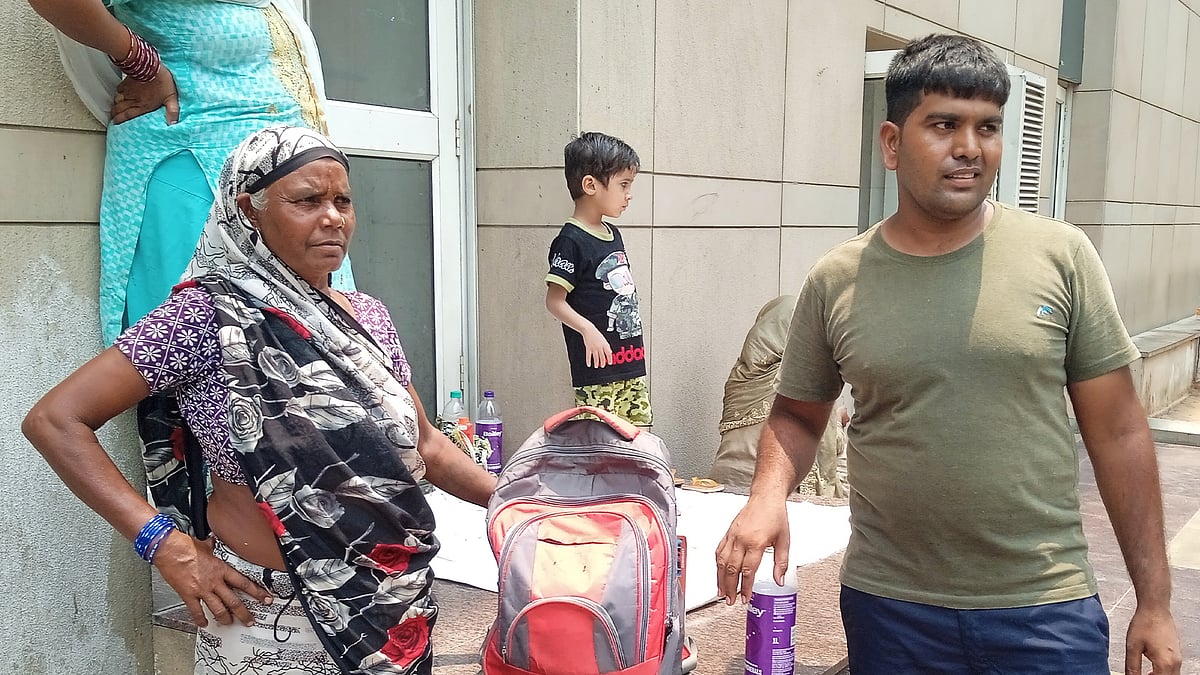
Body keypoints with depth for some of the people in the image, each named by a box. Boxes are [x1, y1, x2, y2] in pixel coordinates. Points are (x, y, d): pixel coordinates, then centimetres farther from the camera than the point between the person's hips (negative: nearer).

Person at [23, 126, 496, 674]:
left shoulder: (367, 316, 4)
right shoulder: (210, 314, -13)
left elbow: (423, 445, 11)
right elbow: (55, 421, -14)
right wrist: (166, 544, -21)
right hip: (274, 618, -5)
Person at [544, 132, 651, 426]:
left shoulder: (613, 234, 15)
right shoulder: (571, 241, -12)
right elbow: (555, 300, -15)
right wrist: (587, 329, -28)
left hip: (632, 366, 9)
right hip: (597, 370, -9)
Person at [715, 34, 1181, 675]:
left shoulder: (1060, 255, -4)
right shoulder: (834, 281, -3)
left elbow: (1117, 431, -1)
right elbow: (797, 415, 9)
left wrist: (1154, 603, 1)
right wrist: (768, 494, -12)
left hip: (1046, 611, 0)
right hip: (889, 606, 1)